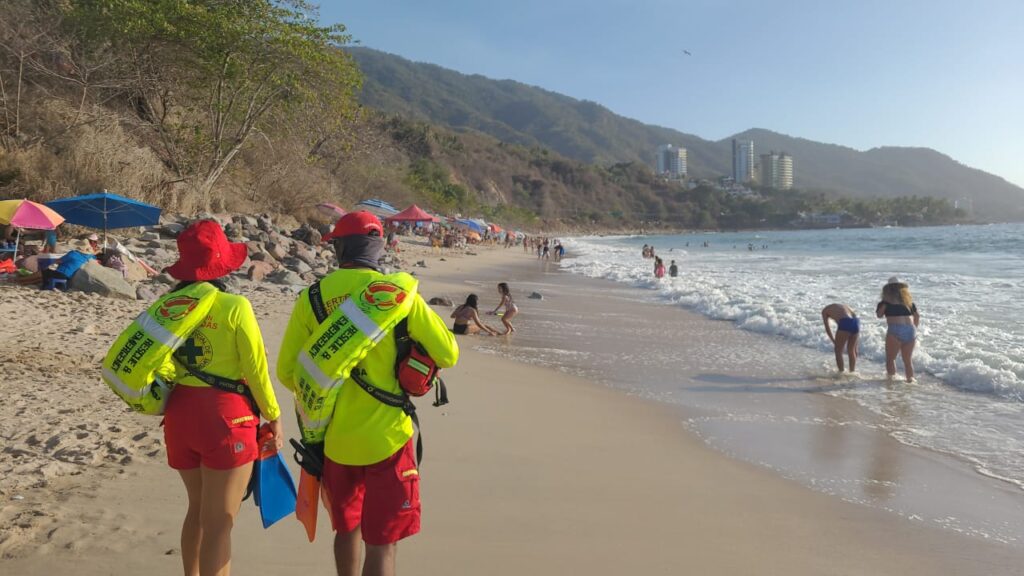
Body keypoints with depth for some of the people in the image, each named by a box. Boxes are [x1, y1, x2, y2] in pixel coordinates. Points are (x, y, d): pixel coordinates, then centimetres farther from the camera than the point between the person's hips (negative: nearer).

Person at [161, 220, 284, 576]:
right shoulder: (235, 306, -13)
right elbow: (256, 370, -10)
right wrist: (274, 418, 2)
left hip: (180, 414, 6)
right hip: (225, 416, -5)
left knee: (198, 509, 24)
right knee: (218, 523, 4)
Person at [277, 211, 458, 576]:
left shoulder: (311, 298, -2)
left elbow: (286, 372, 2)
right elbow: (447, 355, -5)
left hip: (334, 439, 3)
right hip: (385, 437, -3)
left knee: (347, 528, 24)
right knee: (383, 541, 7)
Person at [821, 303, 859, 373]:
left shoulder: (824, 310, 22)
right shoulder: (843, 306, 37)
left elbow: (827, 329, 17)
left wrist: (834, 341, 29)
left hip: (845, 324, -6)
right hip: (856, 322, 6)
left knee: (838, 351, 12)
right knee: (851, 350, 24)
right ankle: (852, 372, 32)